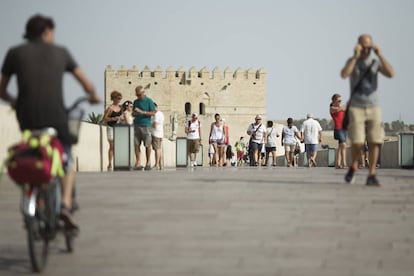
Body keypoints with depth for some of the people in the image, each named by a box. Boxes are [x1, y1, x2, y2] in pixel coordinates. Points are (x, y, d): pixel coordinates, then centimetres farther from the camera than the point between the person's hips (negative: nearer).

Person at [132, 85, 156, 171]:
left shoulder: (149, 101, -1)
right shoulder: (136, 102, 16)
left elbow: (153, 113, -6)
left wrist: (142, 112, -14)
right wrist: (134, 113, -1)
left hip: (146, 126, -5)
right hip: (137, 125, 5)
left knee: (147, 145, -1)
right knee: (137, 144, -1)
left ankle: (148, 163, 7)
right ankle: (138, 163, 1)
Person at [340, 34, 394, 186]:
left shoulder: (376, 62, 5)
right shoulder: (352, 61, 0)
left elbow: (390, 74, -14)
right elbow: (344, 74, -22)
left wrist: (380, 55, -18)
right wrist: (356, 56, -25)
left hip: (374, 108, 2)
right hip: (356, 108, -2)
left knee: (374, 142, -7)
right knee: (357, 142, -13)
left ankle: (371, 176, -1)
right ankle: (353, 166, 16)